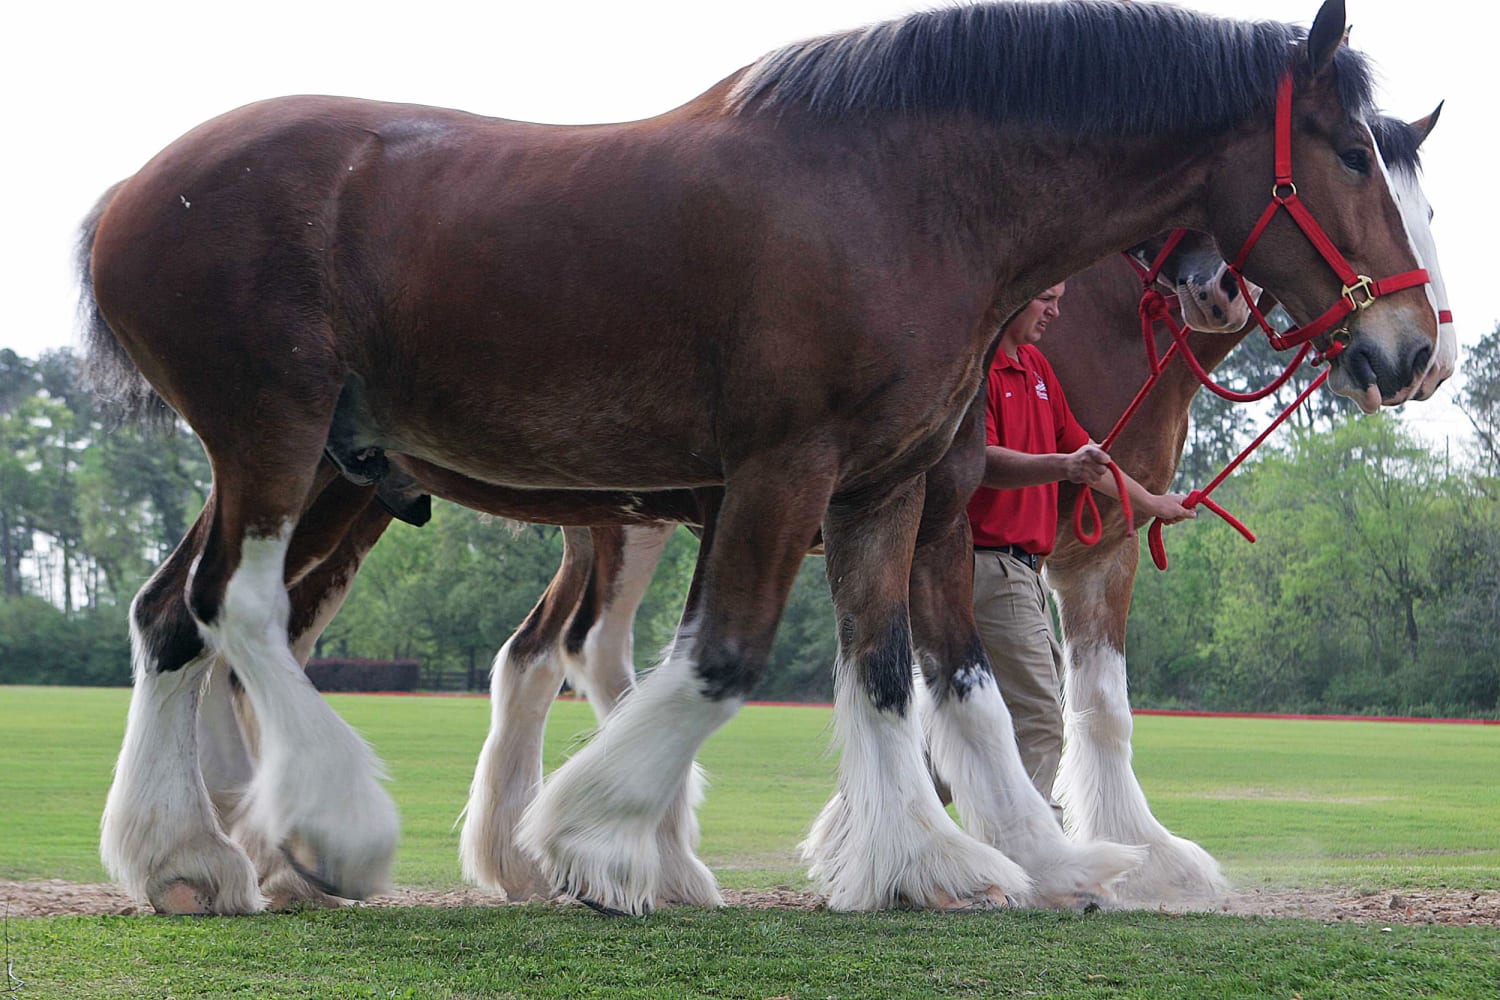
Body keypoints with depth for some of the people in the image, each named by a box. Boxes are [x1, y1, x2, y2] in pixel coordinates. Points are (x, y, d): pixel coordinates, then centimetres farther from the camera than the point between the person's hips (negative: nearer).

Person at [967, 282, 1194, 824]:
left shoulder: (1035, 367, 18)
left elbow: (1078, 448, 27)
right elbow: (983, 461, -26)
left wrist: (1149, 501, 33)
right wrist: (1063, 466, -40)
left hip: (1023, 567, 10)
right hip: (991, 561, -10)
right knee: (1038, 717, -14)